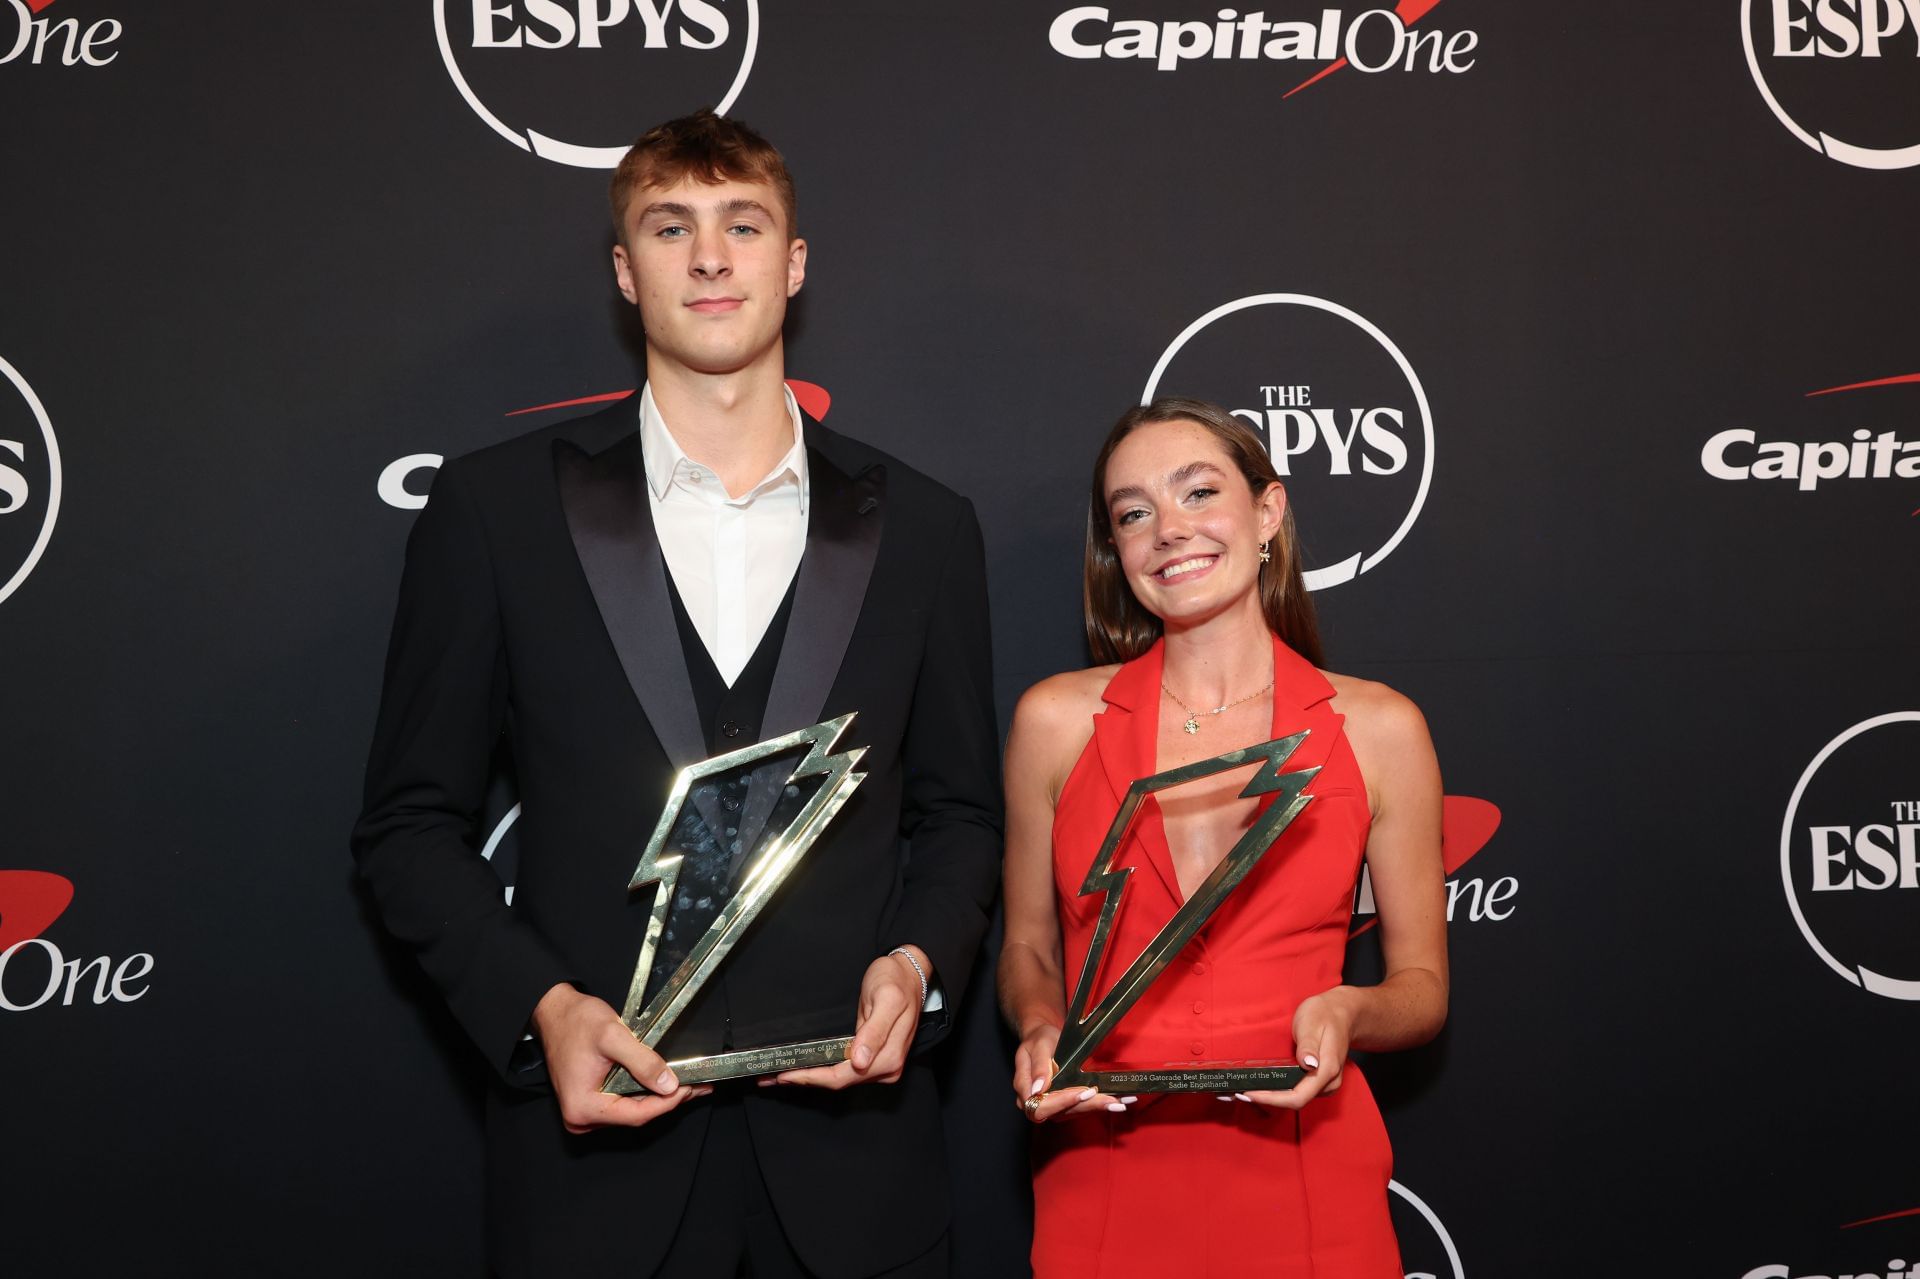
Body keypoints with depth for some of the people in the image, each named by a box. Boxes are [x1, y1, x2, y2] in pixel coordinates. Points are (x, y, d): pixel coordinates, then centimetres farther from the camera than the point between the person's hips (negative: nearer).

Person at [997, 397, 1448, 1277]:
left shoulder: (1378, 729, -2)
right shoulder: (1056, 719, 0)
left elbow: (1422, 985, 5)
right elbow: (1028, 951, 9)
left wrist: (1348, 1014, -15)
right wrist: (1041, 1029, -11)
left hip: (1306, 1180, 0)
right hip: (1104, 1181, 1)